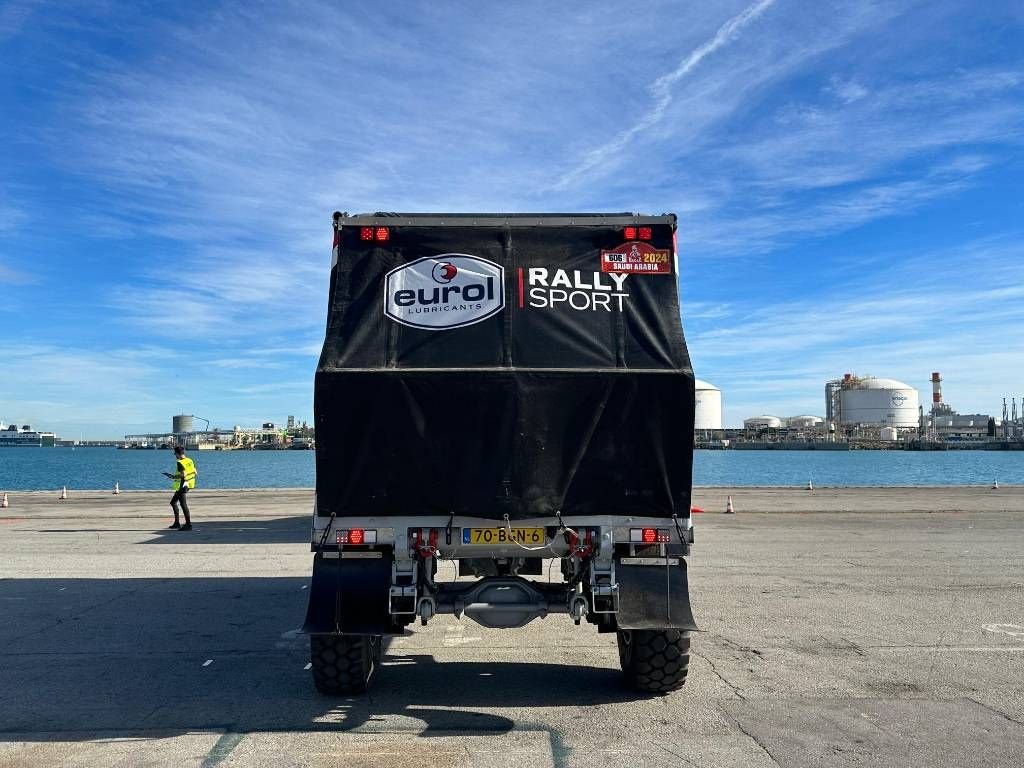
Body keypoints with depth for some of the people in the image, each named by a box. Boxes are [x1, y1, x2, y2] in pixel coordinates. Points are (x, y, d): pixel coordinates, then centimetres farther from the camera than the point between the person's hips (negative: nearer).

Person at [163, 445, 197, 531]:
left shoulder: (180, 463, -16)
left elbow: (183, 475, -25)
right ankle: (176, 523, 23)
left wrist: (173, 477, -14)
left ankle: (188, 524, -6)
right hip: (187, 485, 10)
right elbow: (195, 472, 8)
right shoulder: (190, 461, 8)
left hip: (181, 486, -10)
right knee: (173, 502, 20)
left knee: (183, 505, -7)